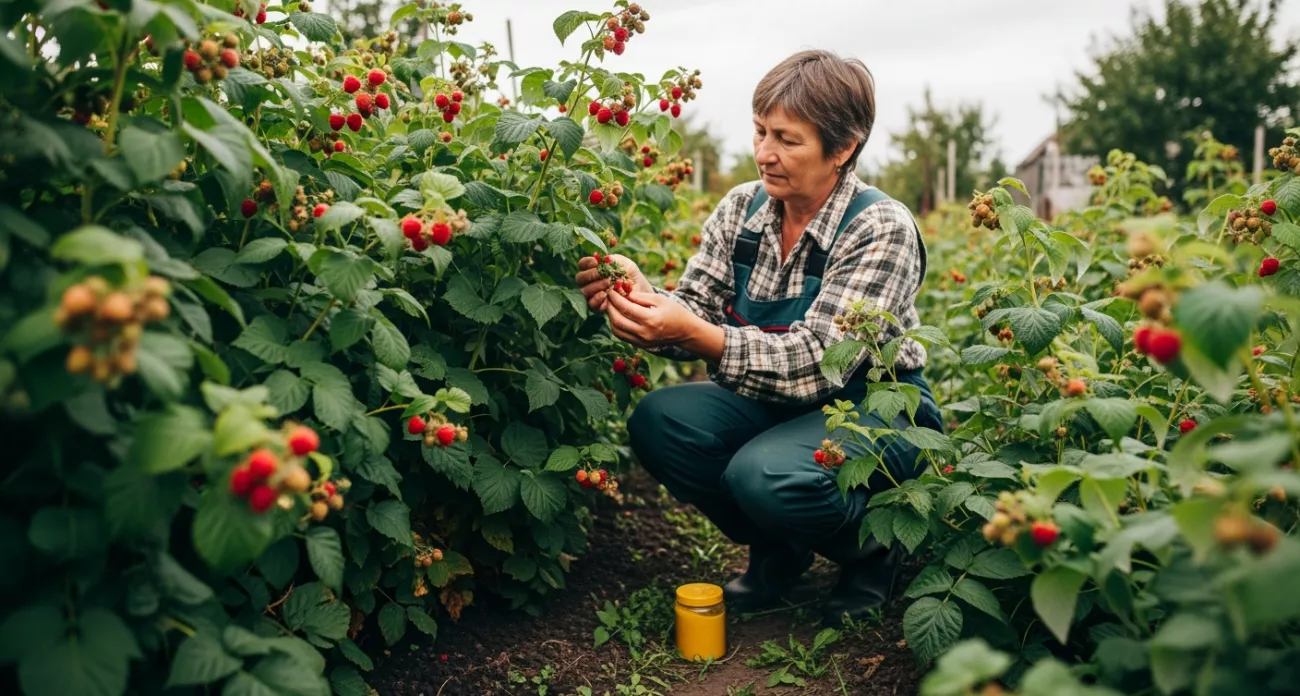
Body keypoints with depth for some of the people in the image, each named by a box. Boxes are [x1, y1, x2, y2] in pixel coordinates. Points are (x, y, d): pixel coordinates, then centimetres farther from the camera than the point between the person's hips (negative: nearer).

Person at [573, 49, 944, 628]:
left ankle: (872, 548, 2)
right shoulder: (741, 208, -3)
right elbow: (698, 316, -6)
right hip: (775, 404, 6)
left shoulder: (881, 228, -19)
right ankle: (778, 549, 5)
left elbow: (815, 363, -28)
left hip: (878, 412, -5)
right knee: (657, 421, -20)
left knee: (765, 474, -34)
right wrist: (642, 298, -29)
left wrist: (693, 333, -40)